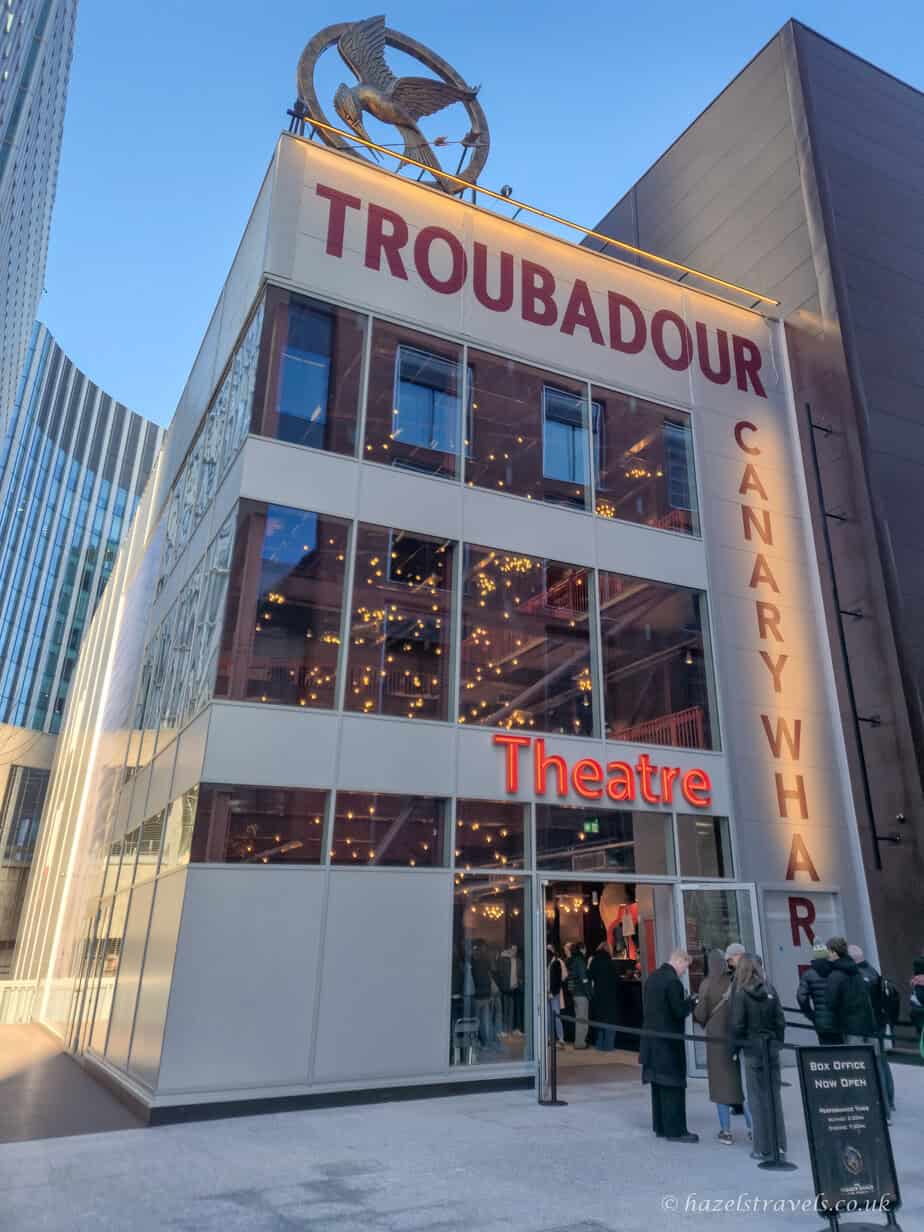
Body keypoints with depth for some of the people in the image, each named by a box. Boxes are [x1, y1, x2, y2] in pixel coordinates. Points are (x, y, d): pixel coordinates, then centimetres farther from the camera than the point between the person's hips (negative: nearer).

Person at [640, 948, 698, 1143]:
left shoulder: (652, 977, 9)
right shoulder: (673, 981, -18)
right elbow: (679, 1012, -20)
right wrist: (691, 1001, -1)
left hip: (652, 1038, 9)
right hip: (669, 1040, -9)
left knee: (659, 1084, 15)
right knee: (674, 1086, 0)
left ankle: (660, 1126, 23)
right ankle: (675, 1130, 4)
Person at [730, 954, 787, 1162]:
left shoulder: (740, 993, -11)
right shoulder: (769, 989, 0)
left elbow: (737, 1025, -12)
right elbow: (780, 1020, 3)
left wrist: (734, 1049, 0)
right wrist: (777, 1042, 14)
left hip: (752, 1049, -4)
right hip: (771, 1048, 4)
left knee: (758, 1098, 4)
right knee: (774, 1095, 12)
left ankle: (763, 1148, 8)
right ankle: (779, 1145, 17)